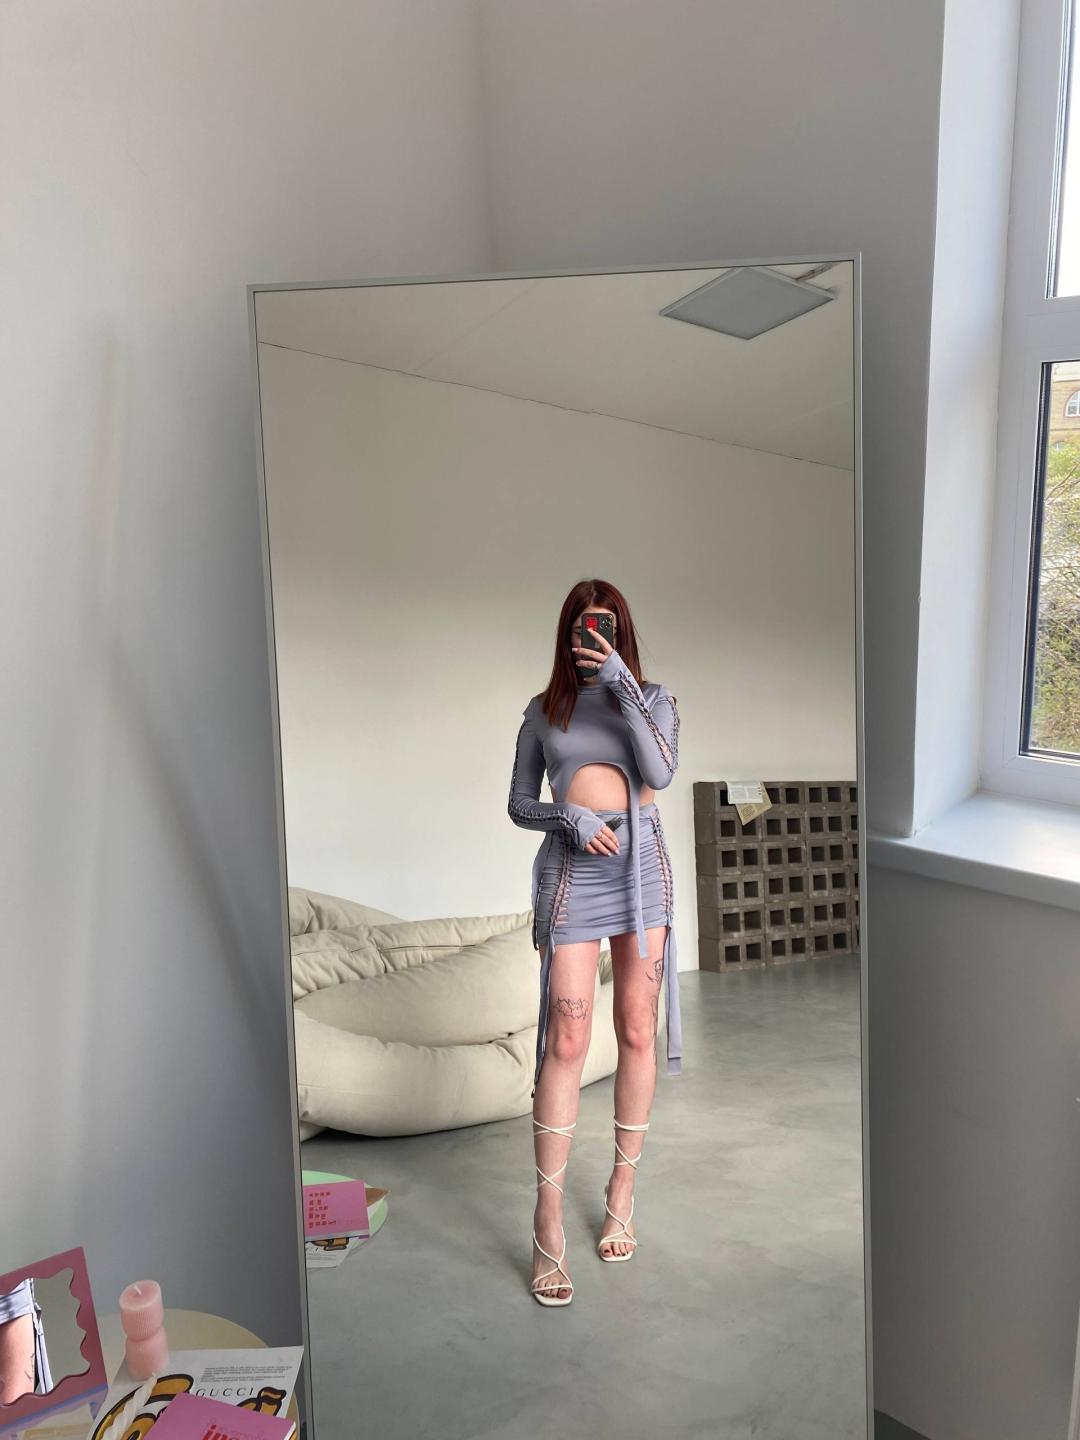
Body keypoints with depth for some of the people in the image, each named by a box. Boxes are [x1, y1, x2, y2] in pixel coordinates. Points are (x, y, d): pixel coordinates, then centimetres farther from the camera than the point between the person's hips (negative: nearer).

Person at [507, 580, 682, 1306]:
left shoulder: (652, 697, 8)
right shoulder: (544, 710, 10)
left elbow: (662, 771, -12)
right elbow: (520, 804, 8)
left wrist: (621, 682, -15)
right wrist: (568, 817, -12)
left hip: (641, 863, 1)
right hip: (572, 870, -1)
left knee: (638, 1033, 6)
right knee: (566, 1041, -5)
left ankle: (623, 1191, 25)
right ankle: (549, 1223, 4)